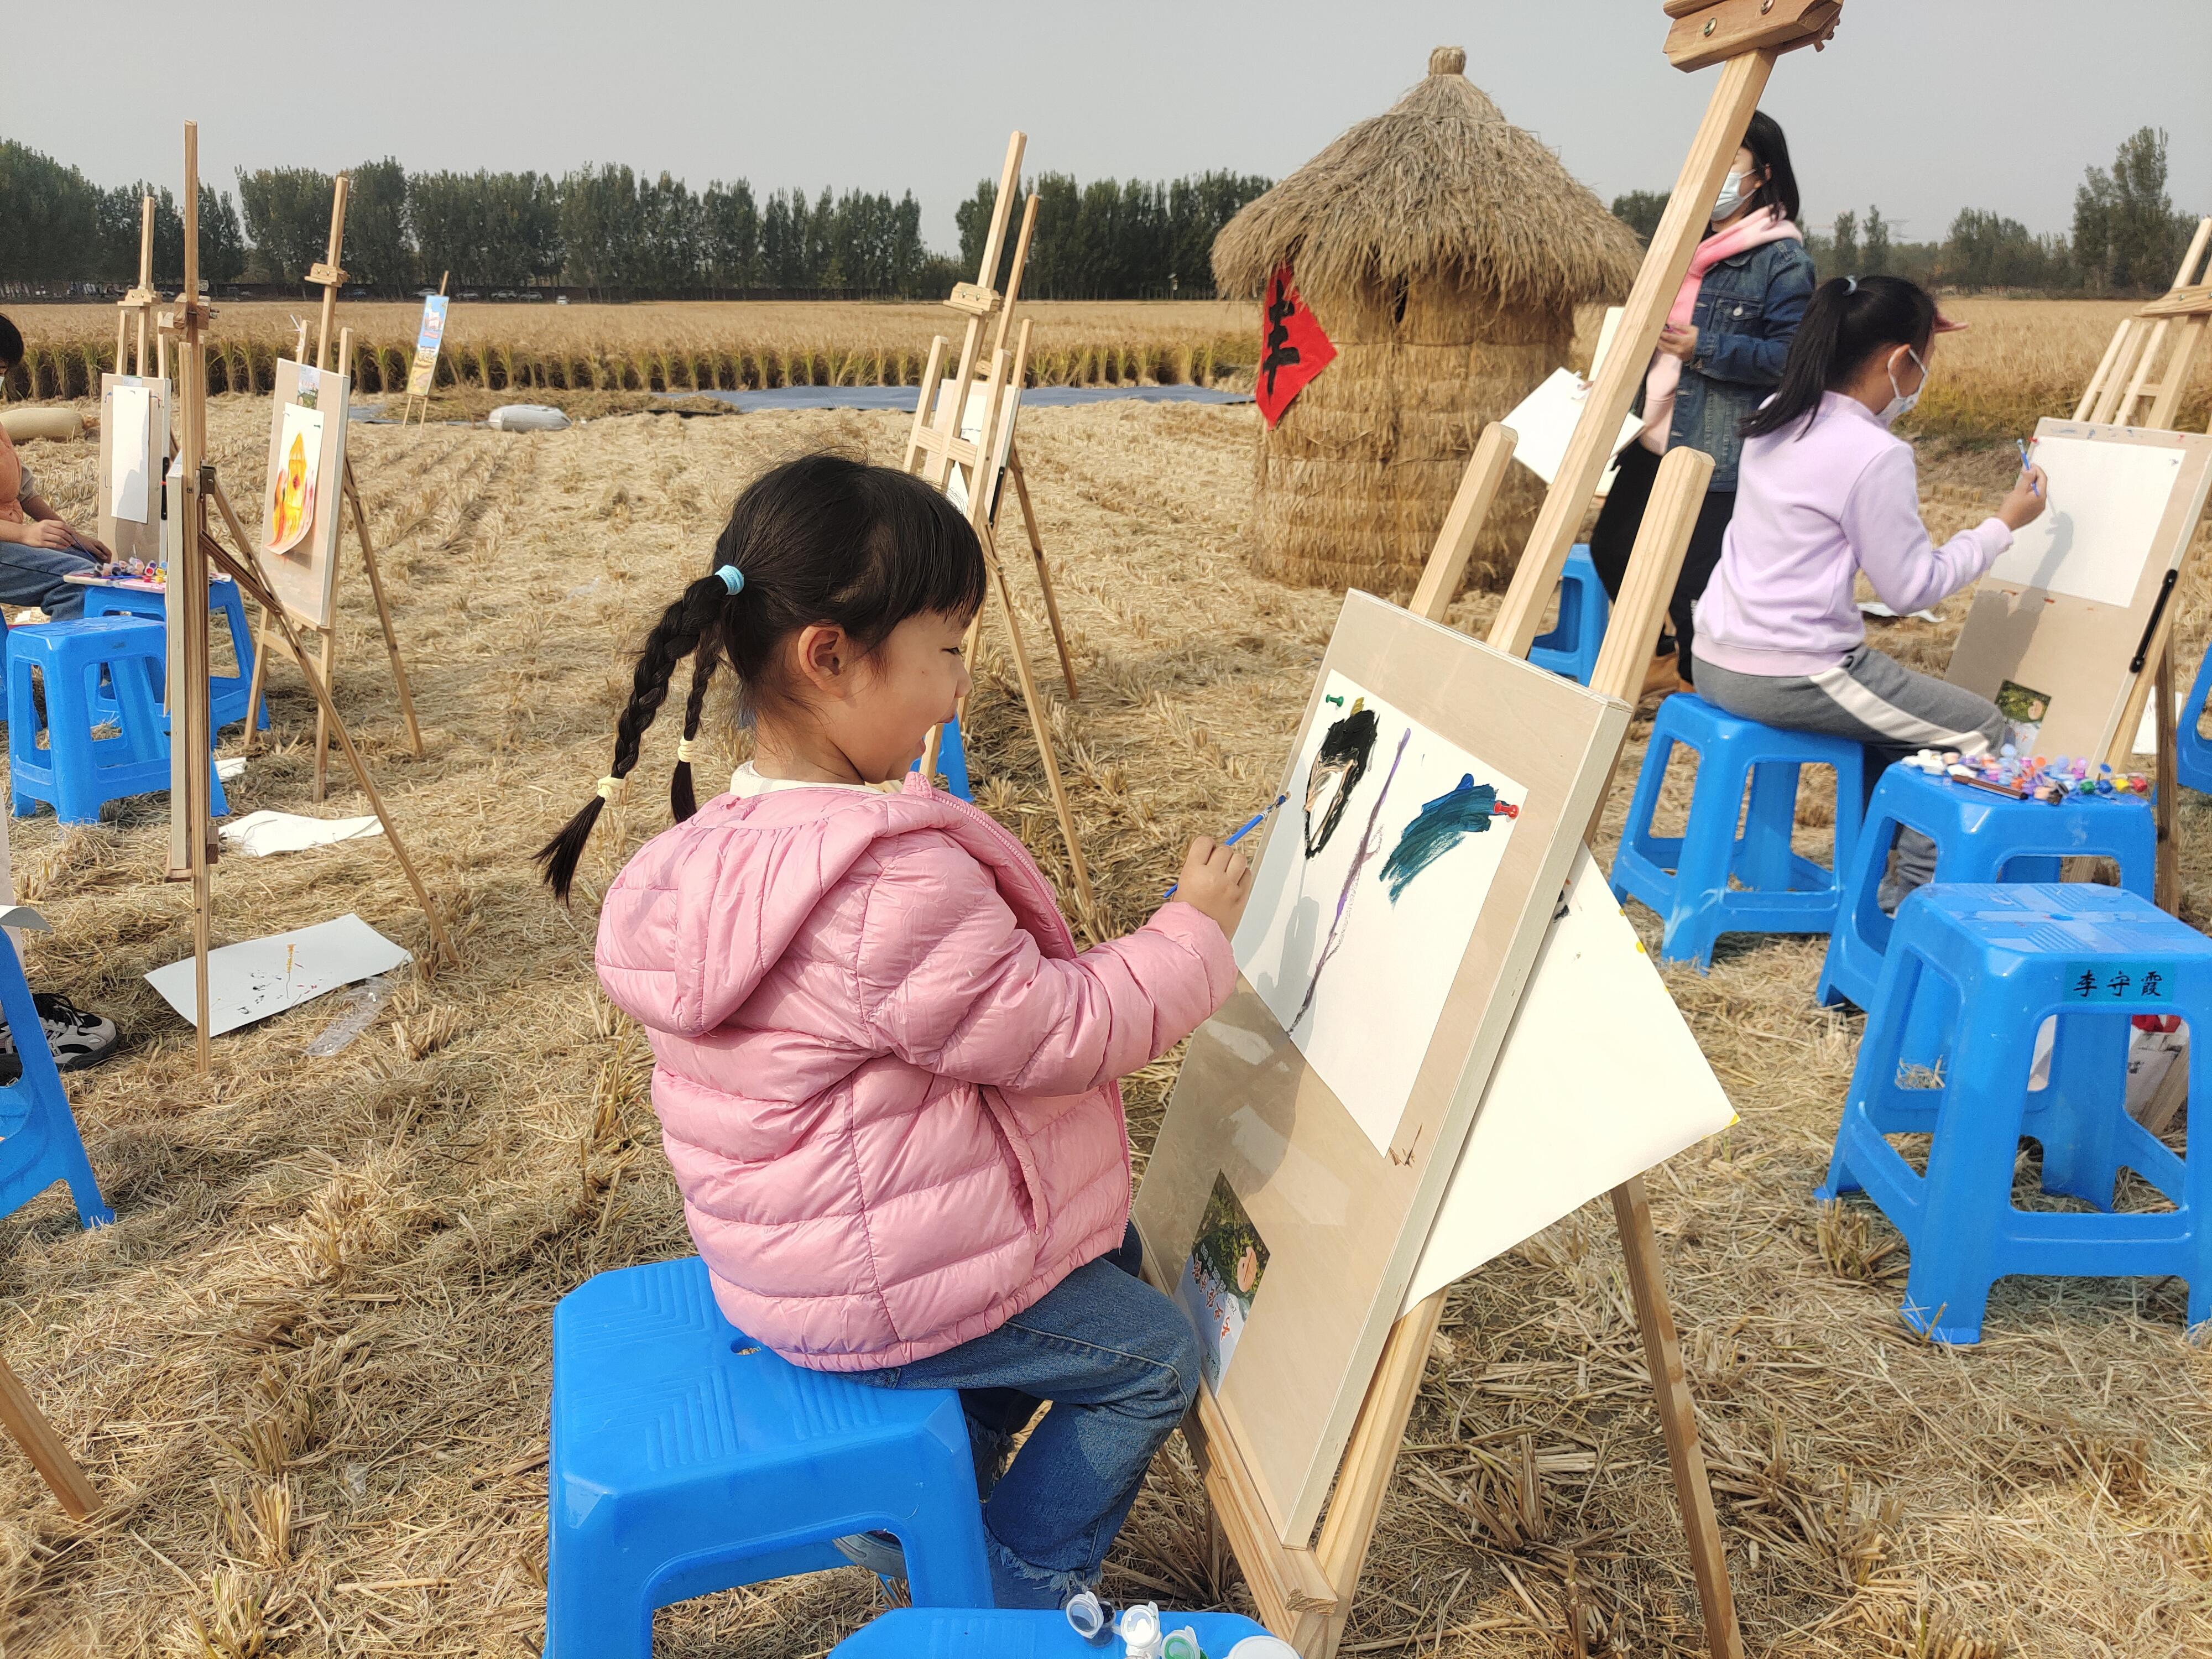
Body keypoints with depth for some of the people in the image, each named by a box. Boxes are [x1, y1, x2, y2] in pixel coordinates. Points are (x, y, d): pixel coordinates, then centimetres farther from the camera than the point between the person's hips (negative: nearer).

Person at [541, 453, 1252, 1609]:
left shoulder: (725, 846, -2)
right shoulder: (900, 887, -34)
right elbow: (1061, 1029, -24)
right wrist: (1195, 932, -11)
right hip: (876, 1293, -9)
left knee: (1107, 1253, 25)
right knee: (1153, 1354, 9)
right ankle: (1015, 1595, 24)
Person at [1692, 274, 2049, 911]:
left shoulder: (1778, 415, 7)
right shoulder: (1876, 457, -18)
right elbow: (1910, 587, -9)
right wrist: (2004, 524, 1)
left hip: (1718, 660, 10)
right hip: (1789, 679, -10)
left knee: (1897, 703, 32)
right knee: (1981, 731, 3)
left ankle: (1876, 866, 35)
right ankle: (1907, 898, 7)